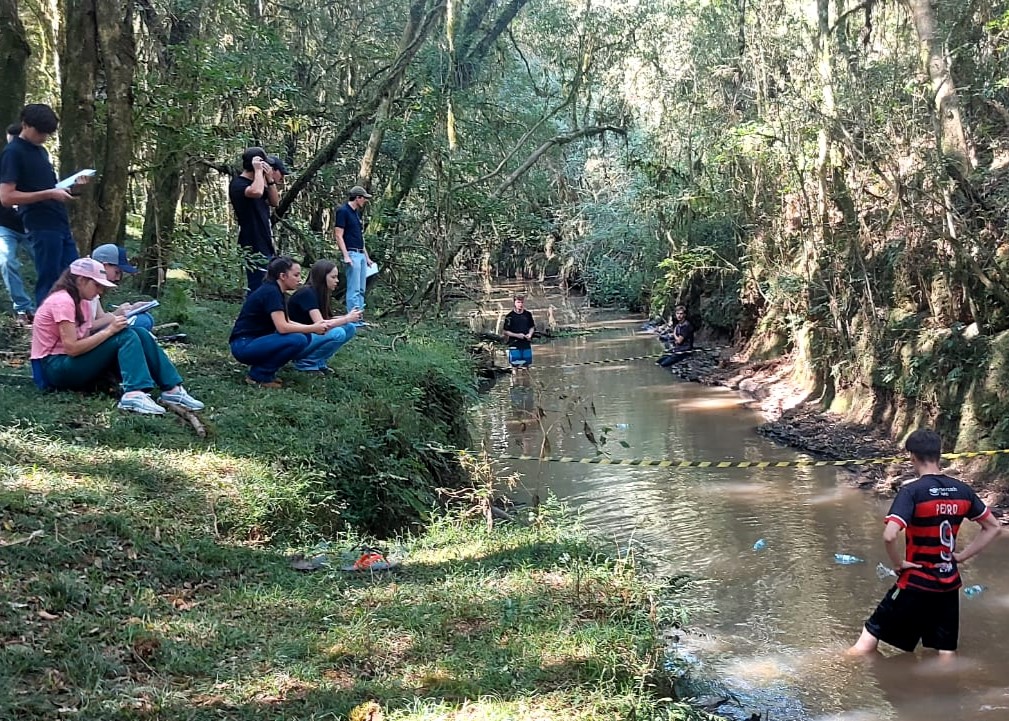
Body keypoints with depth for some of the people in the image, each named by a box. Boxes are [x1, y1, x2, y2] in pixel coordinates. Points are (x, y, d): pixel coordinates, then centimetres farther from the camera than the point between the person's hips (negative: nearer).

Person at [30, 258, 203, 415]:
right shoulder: (62, 301, -16)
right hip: (54, 368, -9)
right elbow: (72, 348, -23)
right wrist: (109, 330, -21)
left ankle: (172, 389, -13)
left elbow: (86, 338, 4)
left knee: (139, 335, -5)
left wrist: (115, 322, -10)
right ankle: (134, 394, -38)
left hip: (74, 363, 9)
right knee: (125, 337, -23)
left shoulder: (82, 302, 13)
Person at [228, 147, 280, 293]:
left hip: (265, 243, 9)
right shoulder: (237, 184, -13)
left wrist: (270, 179, 1)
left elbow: (275, 202, 14)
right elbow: (256, 192, -35)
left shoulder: (257, 182, 16)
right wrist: (258, 170, -21)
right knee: (257, 289, -13)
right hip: (254, 246, -9)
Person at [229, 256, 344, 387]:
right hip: (244, 345, -9)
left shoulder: (277, 292, 10)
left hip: (257, 341, 9)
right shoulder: (270, 292, -18)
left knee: (306, 337, 0)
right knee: (298, 340, -25)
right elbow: (282, 327, -25)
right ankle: (258, 375, -11)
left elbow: (287, 322, 12)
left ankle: (264, 369, 5)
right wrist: (313, 328, -16)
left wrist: (315, 327, -2)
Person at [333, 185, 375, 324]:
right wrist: (346, 256, -21)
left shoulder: (356, 213, 18)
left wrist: (367, 257, 21)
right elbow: (339, 236, -14)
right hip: (352, 254, -9)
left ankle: (360, 318, 12)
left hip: (361, 254, 9)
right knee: (354, 289, -10)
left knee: (361, 290, 9)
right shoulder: (343, 211, -9)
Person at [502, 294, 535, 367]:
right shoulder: (510, 316, -6)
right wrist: (517, 335, -16)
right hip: (514, 345, -4)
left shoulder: (528, 314, 6)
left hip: (526, 345, 4)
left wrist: (530, 334, -4)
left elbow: (532, 327, 17)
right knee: (515, 366, -1)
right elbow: (506, 331, -5)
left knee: (526, 366, 10)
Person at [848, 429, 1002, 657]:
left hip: (916, 584, -5)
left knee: (868, 641, 5)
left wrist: (898, 563, -11)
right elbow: (993, 527, 13)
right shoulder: (962, 491, 2)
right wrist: (962, 555, 10)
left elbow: (889, 535, -29)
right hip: (949, 584, 5)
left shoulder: (912, 491, -16)